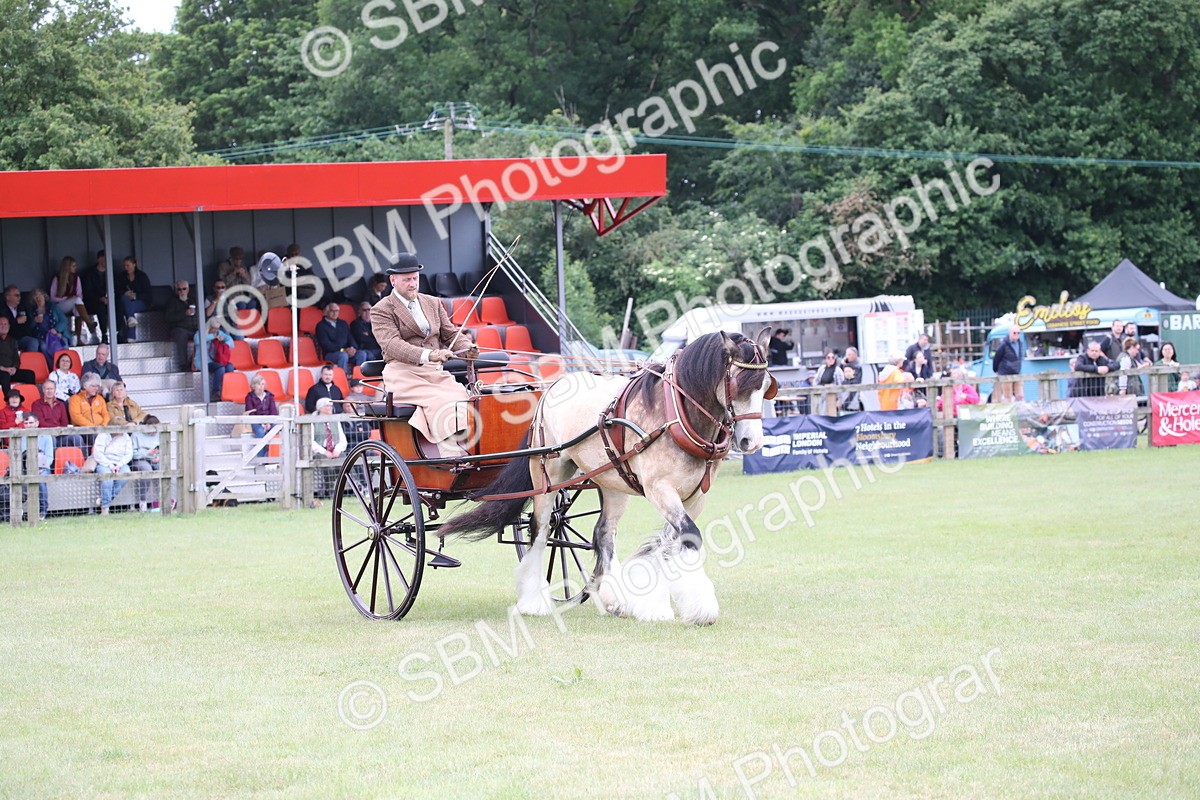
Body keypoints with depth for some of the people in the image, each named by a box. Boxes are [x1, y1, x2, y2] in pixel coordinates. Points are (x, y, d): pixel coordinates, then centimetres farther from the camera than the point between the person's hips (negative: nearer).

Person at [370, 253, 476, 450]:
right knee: (440, 402, -33)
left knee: (462, 396, -26)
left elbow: (450, 334, 22)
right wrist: (427, 355, -29)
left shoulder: (433, 303, 23)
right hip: (404, 373, -5)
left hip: (435, 372, 5)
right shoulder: (381, 310, 3)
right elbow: (392, 344, -13)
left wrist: (467, 349, -4)